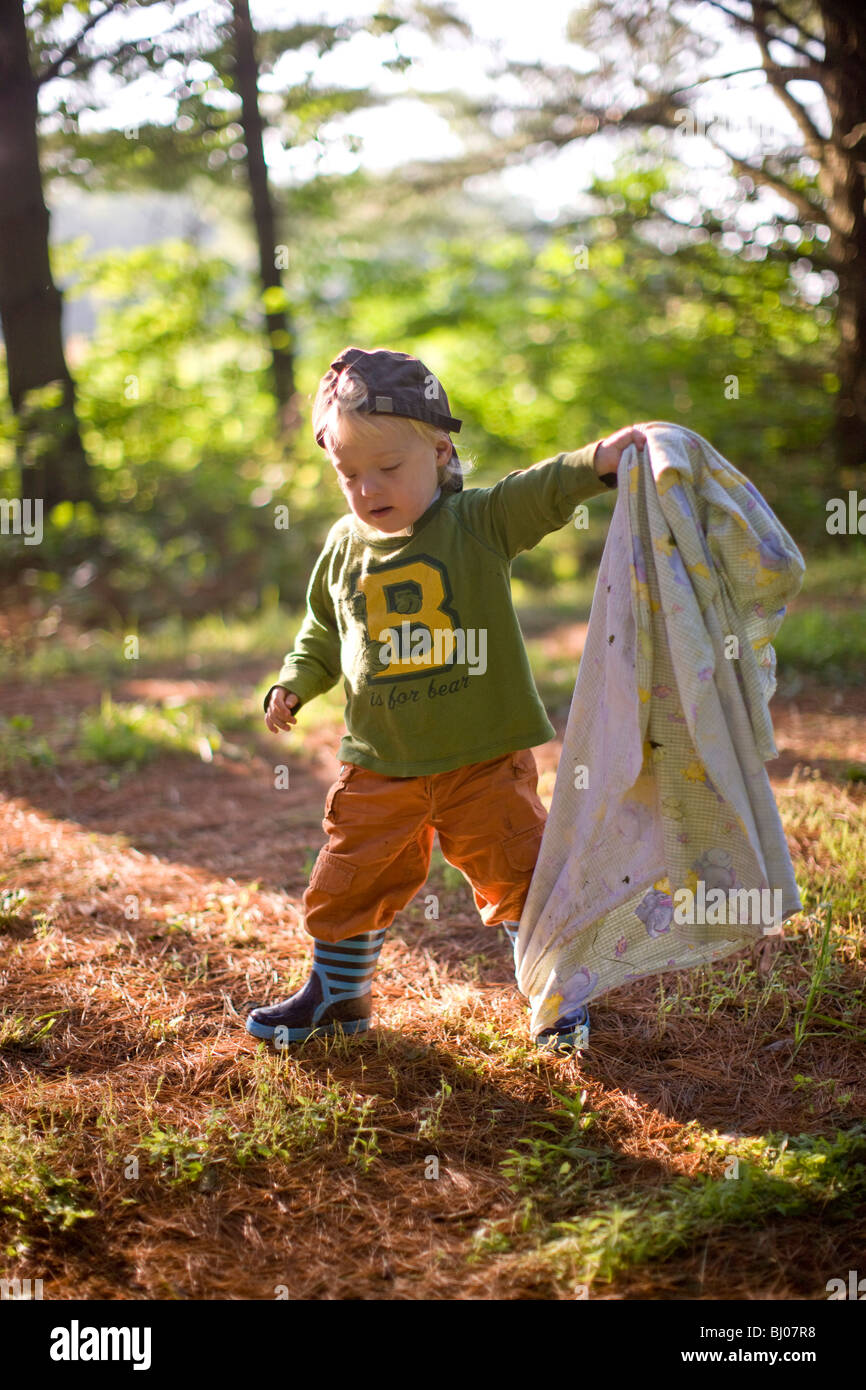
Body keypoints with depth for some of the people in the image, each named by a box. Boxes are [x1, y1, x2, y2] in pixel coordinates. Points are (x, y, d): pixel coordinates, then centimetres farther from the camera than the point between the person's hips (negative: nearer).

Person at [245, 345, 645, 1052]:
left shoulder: (480, 522, -7)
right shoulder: (344, 547, 4)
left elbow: (546, 490, -22)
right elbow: (323, 632, 18)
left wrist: (599, 459, -41)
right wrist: (293, 684, 4)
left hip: (485, 760, -3)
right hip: (380, 766, 3)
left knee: (522, 878, 2)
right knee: (350, 883, 10)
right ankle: (337, 993, 34)